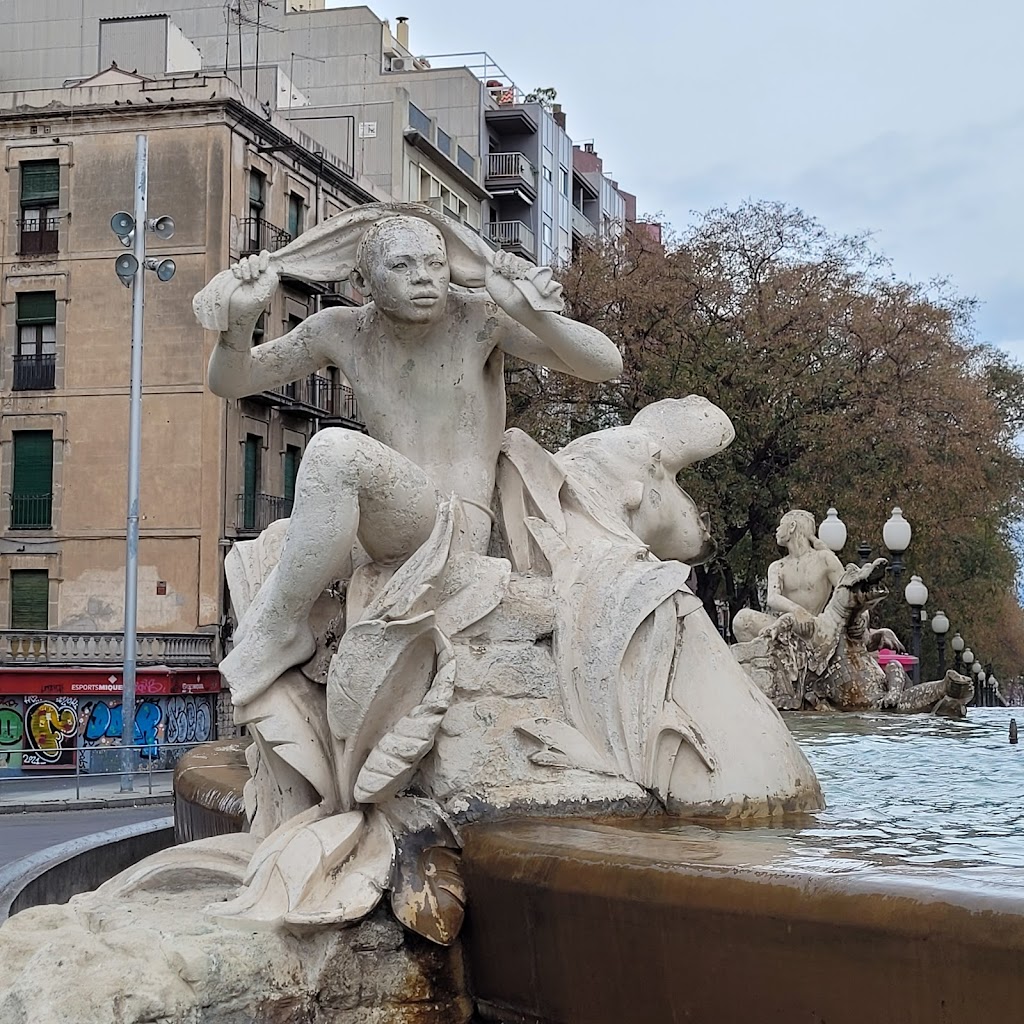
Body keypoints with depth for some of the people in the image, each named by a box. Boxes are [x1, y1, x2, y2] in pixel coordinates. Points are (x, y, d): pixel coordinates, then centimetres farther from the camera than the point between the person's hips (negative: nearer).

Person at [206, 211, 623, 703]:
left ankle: (280, 629, -16)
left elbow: (606, 364, -9)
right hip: (385, 532, 5)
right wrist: (241, 316, -10)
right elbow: (229, 382, 13)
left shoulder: (478, 318, -3)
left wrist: (532, 314, -28)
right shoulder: (344, 331, 8)